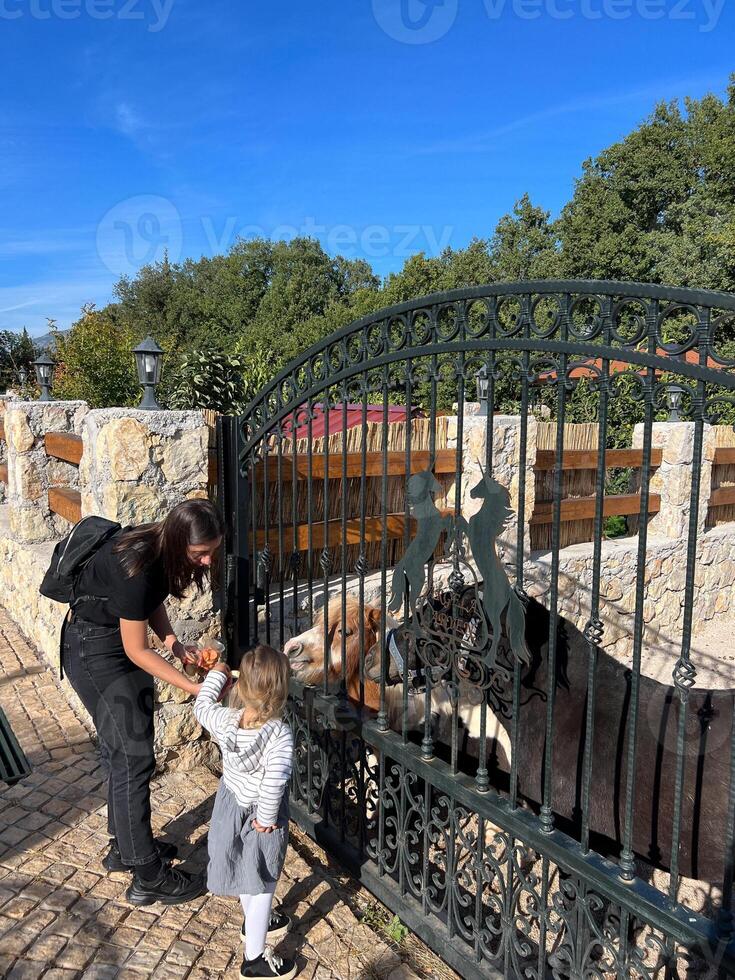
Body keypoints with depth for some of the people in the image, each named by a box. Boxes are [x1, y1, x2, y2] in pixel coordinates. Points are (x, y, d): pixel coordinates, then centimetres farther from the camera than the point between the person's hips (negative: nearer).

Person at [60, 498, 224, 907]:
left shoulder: (161, 548, -10)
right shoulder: (136, 567, -34)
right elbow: (137, 650, -25)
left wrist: (173, 642, -8)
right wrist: (193, 687, -24)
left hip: (117, 643, 9)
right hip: (96, 650, -9)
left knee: (122, 750, 18)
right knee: (134, 758, -5)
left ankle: (125, 846, 34)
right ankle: (148, 876, 7)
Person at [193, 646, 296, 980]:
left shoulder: (225, 721, -19)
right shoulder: (280, 734, -33)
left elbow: (201, 707, 1)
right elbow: (273, 783, -37)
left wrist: (216, 674, 14)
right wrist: (267, 819, -20)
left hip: (231, 803, 6)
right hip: (259, 814, -6)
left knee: (246, 871, 28)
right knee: (262, 883, 14)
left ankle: (258, 921, 53)